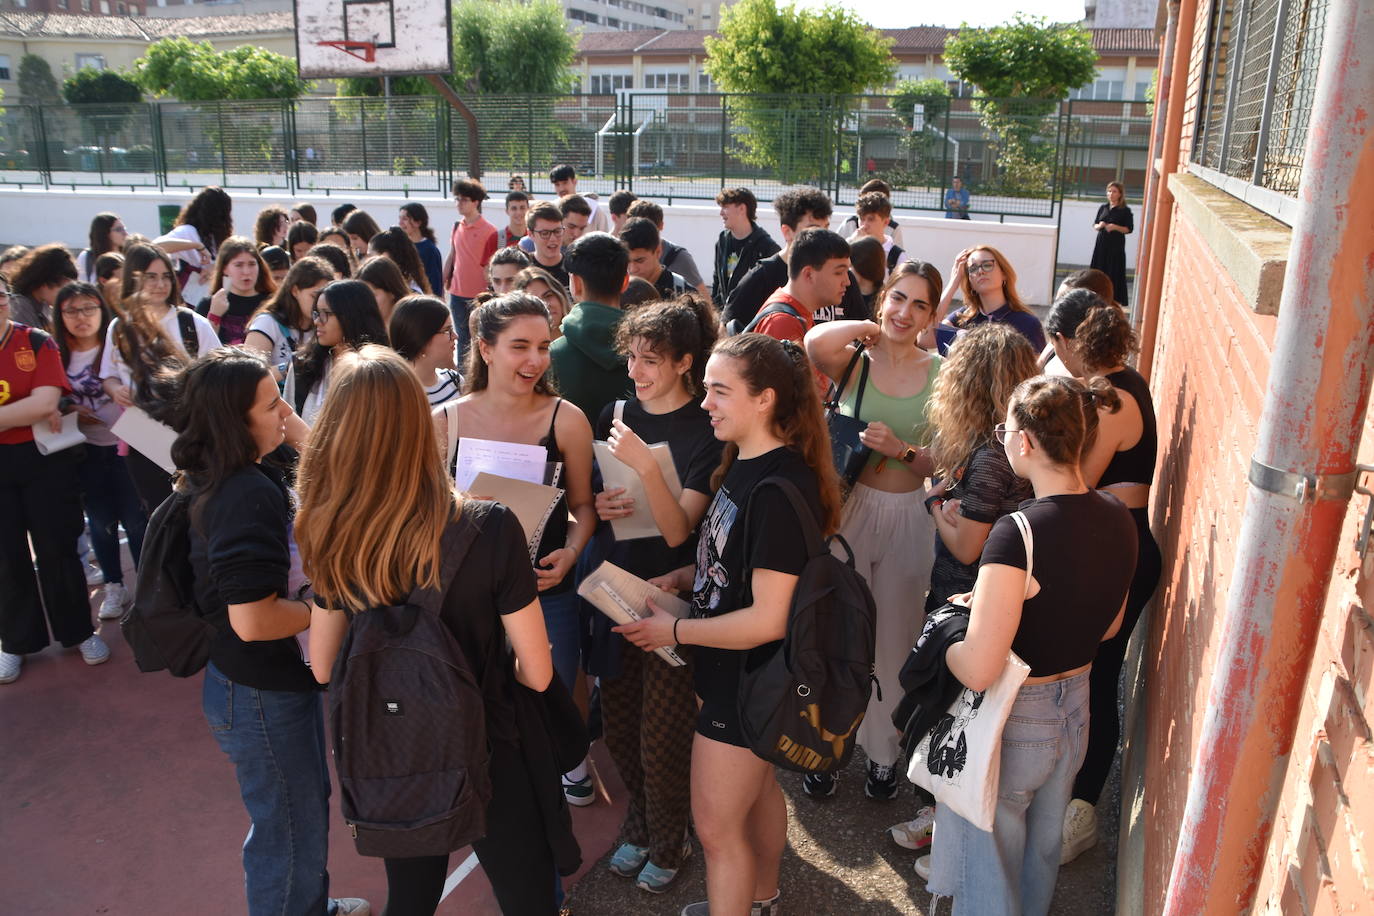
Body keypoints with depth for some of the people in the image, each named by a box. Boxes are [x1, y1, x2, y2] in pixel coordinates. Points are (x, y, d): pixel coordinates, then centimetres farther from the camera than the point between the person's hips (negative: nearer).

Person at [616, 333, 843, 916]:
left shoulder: (781, 489, -29)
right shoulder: (744, 462, 0)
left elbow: (768, 620, -28)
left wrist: (674, 631, -18)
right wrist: (682, 578, -1)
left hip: (748, 679, -10)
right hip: (731, 670, 10)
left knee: (717, 826, 6)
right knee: (756, 786, 29)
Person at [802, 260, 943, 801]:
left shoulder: (941, 375, 1)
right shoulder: (853, 361, -5)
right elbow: (816, 343, -30)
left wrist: (901, 451, -19)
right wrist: (869, 328, -12)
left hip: (909, 518, 2)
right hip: (849, 507, -2)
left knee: (894, 639, 16)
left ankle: (883, 753, 36)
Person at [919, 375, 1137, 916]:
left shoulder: (1019, 532, -31)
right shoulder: (1118, 521, -7)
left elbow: (978, 672, -33)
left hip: (1011, 721, -7)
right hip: (1075, 708, 7)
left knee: (989, 871, 16)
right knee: (1041, 855, 30)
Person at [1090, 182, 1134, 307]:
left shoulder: (1125, 211, -2)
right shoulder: (1103, 208, 11)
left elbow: (1129, 229, -5)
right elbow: (1095, 225, 15)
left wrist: (1115, 227, -19)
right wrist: (1099, 226, -8)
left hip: (1116, 245, -4)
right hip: (1101, 243, 4)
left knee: (1114, 273, -6)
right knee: (1098, 270, 3)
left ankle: (1115, 300, -3)